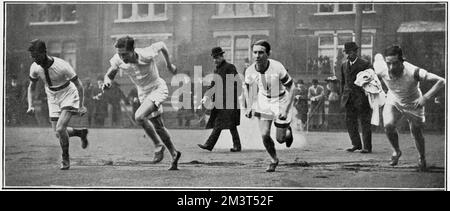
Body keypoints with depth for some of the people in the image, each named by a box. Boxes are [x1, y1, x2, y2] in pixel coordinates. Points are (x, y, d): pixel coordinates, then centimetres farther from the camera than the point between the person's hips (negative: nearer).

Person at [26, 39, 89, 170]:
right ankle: (81, 132, 34)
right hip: (53, 99, 5)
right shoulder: (35, 68, -14)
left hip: (68, 95, -5)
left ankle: (65, 159, 1)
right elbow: (32, 87, 5)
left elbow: (78, 85, -18)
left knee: (60, 128, -21)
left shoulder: (62, 66, -29)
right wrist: (30, 105, -7)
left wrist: (81, 106, -21)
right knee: (58, 133, 4)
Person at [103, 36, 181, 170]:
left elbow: (161, 45, -11)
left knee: (139, 117, -27)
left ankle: (158, 146, -8)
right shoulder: (118, 60, -19)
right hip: (143, 93, 6)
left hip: (158, 89, -6)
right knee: (158, 127, 15)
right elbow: (109, 75, -5)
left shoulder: (146, 55, -31)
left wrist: (169, 64, 5)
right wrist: (107, 82, -30)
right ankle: (174, 154, 36)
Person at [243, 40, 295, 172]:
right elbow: (247, 87, 5)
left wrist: (286, 110, -25)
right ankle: (274, 160, 19)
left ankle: (288, 131, 41)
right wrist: (249, 106, -7)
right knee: (264, 135, -8)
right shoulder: (250, 71, -18)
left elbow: (291, 88, -20)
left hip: (281, 100, -3)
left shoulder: (277, 67, -30)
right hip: (263, 100, 3)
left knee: (280, 139, 2)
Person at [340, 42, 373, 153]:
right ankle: (356, 144, 18)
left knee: (365, 122, -1)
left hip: (361, 98, -6)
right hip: (349, 99, 6)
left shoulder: (365, 64, -6)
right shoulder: (344, 65, 12)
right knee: (350, 121, 6)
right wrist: (343, 95, 13)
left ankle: (367, 147, 4)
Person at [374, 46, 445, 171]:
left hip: (413, 104, -2)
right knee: (388, 125, -20)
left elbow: (441, 81, -36)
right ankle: (396, 151, 10)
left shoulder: (414, 72, -40)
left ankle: (422, 158, 40)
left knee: (416, 133, 9)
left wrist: (426, 97, -45)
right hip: (393, 101, 2)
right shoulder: (381, 72, -30)